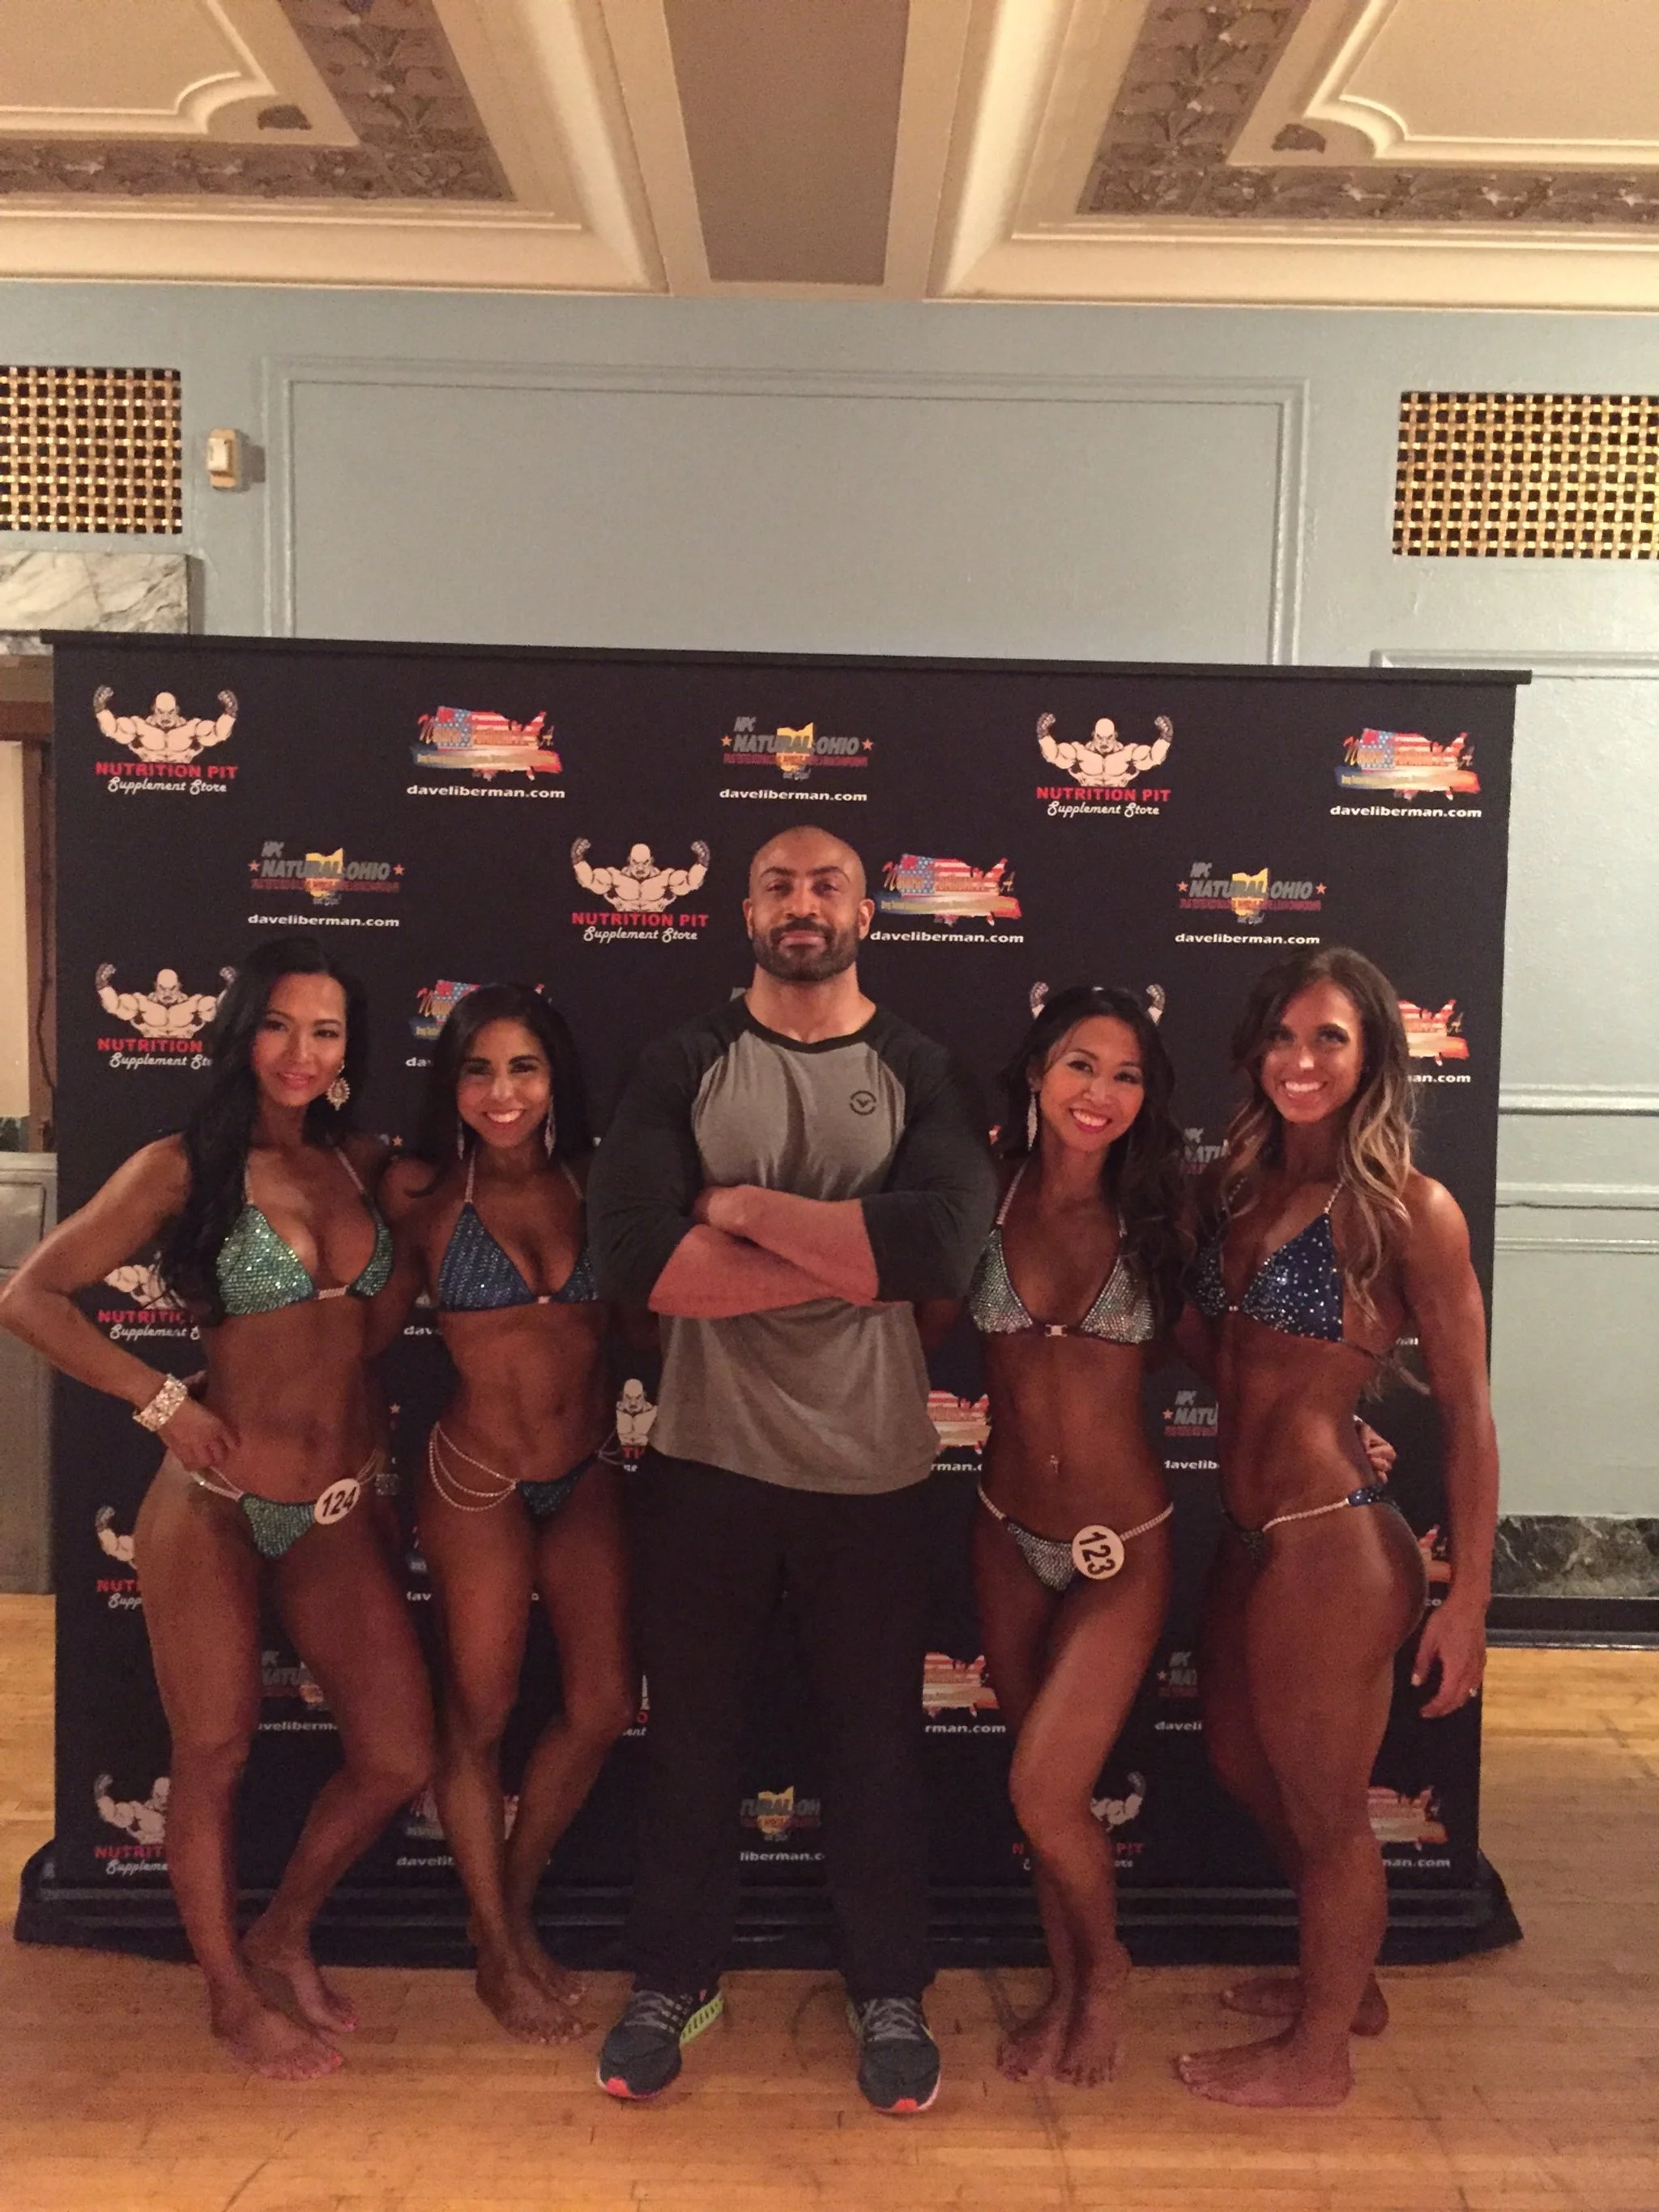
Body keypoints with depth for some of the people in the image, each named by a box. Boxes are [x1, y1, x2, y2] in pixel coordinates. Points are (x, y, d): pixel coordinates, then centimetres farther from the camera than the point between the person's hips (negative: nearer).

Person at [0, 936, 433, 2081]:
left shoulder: (362, 1163, 6)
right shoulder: (182, 1167, -7)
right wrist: (164, 1401, -13)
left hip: (340, 1512, 4)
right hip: (216, 1505, -4)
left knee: (399, 1755, 5)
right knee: (215, 1755, 9)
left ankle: (286, 1934, 33)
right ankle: (233, 1994, 32)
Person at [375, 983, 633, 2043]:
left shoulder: (596, 1186, -2)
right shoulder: (424, 1192, -8)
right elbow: (375, 1324, -1)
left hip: (589, 1478, 3)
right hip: (478, 1482, -3)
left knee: (602, 1705, 9)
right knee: (479, 1713, 11)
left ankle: (516, 1902, 35)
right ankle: (499, 1948, 32)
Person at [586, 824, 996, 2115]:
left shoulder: (922, 1072, -2)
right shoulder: (684, 1068, 0)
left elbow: (947, 1247, -20)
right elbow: (633, 1253, -16)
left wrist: (744, 1204, -16)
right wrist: (846, 1263, -17)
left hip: (873, 1469, 0)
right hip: (706, 1459, 1)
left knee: (877, 1741, 14)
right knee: (692, 1733, 15)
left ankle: (892, 1992, 35)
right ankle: (675, 1980, 36)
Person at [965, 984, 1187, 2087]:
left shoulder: (1152, 1218, -8)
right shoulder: (988, 1201, -6)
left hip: (1123, 1546, -2)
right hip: (1009, 1531, 2)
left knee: (1046, 1793, -5)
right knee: (1046, 1785, 16)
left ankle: (1105, 1967, 27)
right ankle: (1069, 1986, 40)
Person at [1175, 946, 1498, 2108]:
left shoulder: (1410, 1210, -15)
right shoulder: (1241, 1186, 5)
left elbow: (1468, 1414, -12)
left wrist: (1469, 1597, -12)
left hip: (1333, 1546, -8)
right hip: (1250, 1536, 8)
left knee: (1324, 1807, 12)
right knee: (1246, 1766, 26)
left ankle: (1318, 2053, 37)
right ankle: (1345, 1979, 50)